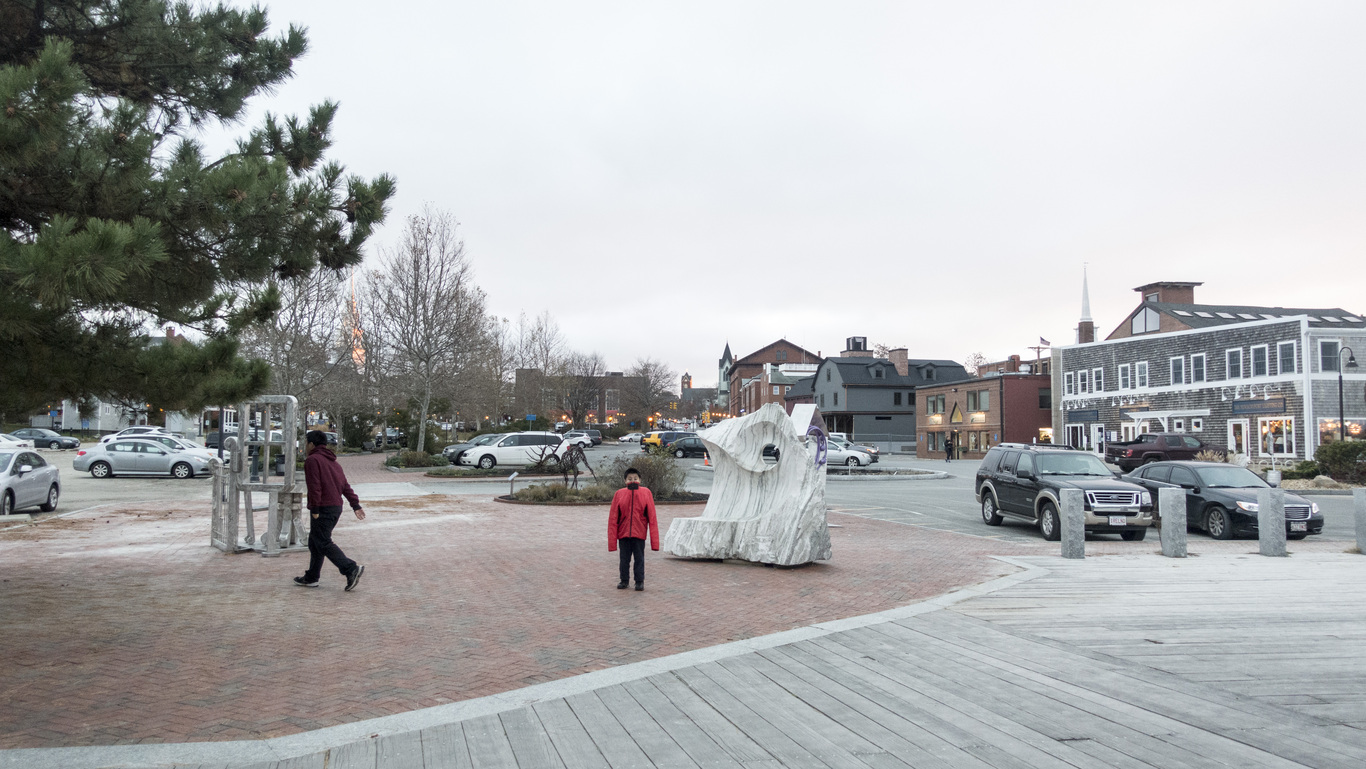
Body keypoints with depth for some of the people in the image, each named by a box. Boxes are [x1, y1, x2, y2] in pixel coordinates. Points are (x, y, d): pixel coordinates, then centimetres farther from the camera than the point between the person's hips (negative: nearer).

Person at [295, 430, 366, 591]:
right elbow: (345, 485, 16)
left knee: (323, 543, -9)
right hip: (336, 506, 9)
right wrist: (356, 505, 13)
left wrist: (315, 509, -17)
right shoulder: (331, 461, 19)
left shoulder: (312, 460, -8)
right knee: (315, 542, 17)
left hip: (324, 509, -9)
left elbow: (314, 487, -18)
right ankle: (311, 578, 22)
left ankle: (351, 569, -20)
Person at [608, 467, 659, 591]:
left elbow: (652, 517, -1)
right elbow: (613, 518, 0)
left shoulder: (646, 493, -2)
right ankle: (624, 580, 23)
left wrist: (654, 540, -5)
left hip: (639, 534, -1)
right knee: (624, 558, 10)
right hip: (623, 533, 1)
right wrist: (612, 540, -3)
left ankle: (639, 581, 15)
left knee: (639, 558, 5)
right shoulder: (619, 494, -2)